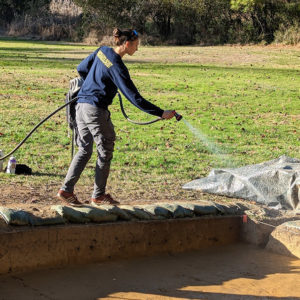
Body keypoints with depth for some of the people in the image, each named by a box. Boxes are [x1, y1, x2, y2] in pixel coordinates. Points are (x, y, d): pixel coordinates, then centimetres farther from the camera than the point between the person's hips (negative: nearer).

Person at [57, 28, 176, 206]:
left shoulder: (102, 51, 6)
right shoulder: (117, 67, -17)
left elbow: (82, 69, 20)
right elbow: (134, 98, -19)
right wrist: (161, 113, -17)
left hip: (82, 105, 8)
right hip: (96, 110, -8)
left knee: (84, 150, 13)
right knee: (105, 153, 6)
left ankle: (66, 190, 7)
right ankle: (99, 195, 15)